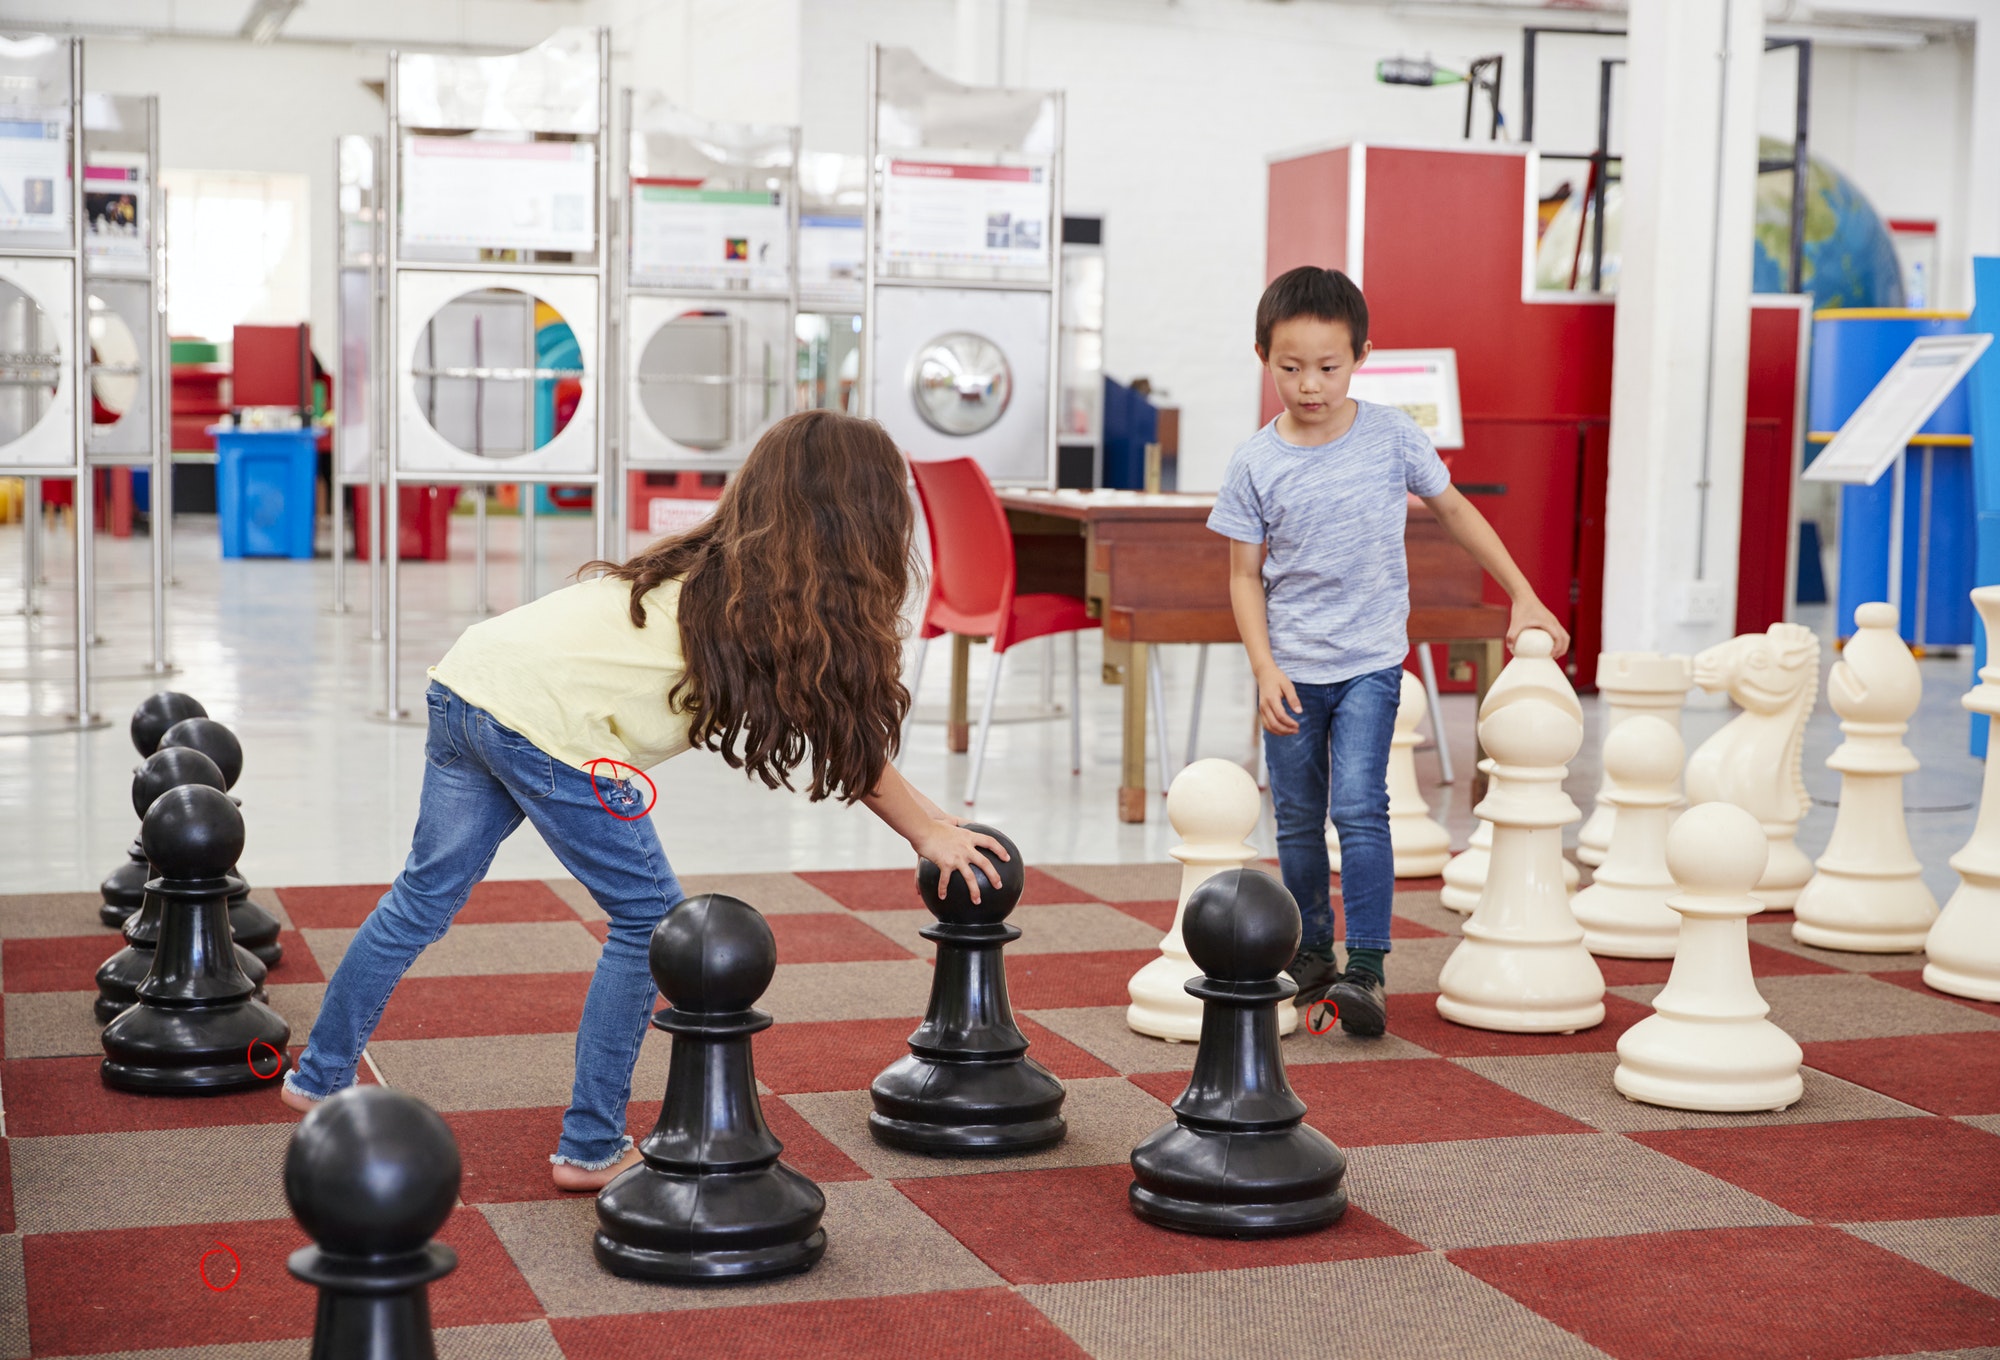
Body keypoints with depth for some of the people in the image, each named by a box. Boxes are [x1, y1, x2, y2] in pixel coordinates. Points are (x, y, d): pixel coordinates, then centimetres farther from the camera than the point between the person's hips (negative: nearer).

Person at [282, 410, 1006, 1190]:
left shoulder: (719, 565, 19)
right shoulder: (796, 603, -4)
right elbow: (852, 751, 6)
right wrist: (932, 835, 19)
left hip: (465, 682, 9)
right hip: (546, 727, -8)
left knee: (428, 894, 23)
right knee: (649, 922, 6)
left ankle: (321, 1077, 38)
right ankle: (591, 1149, 11)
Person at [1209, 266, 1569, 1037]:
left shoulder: (1390, 437, -5)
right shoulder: (1255, 465, -6)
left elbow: (1453, 510, 9)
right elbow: (1245, 575, -1)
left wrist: (1523, 597, 9)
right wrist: (1265, 669, -12)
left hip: (1370, 661, -1)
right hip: (1292, 669, 2)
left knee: (1359, 807, -15)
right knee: (1297, 820, 10)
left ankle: (1365, 967, -12)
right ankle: (1310, 955, 25)